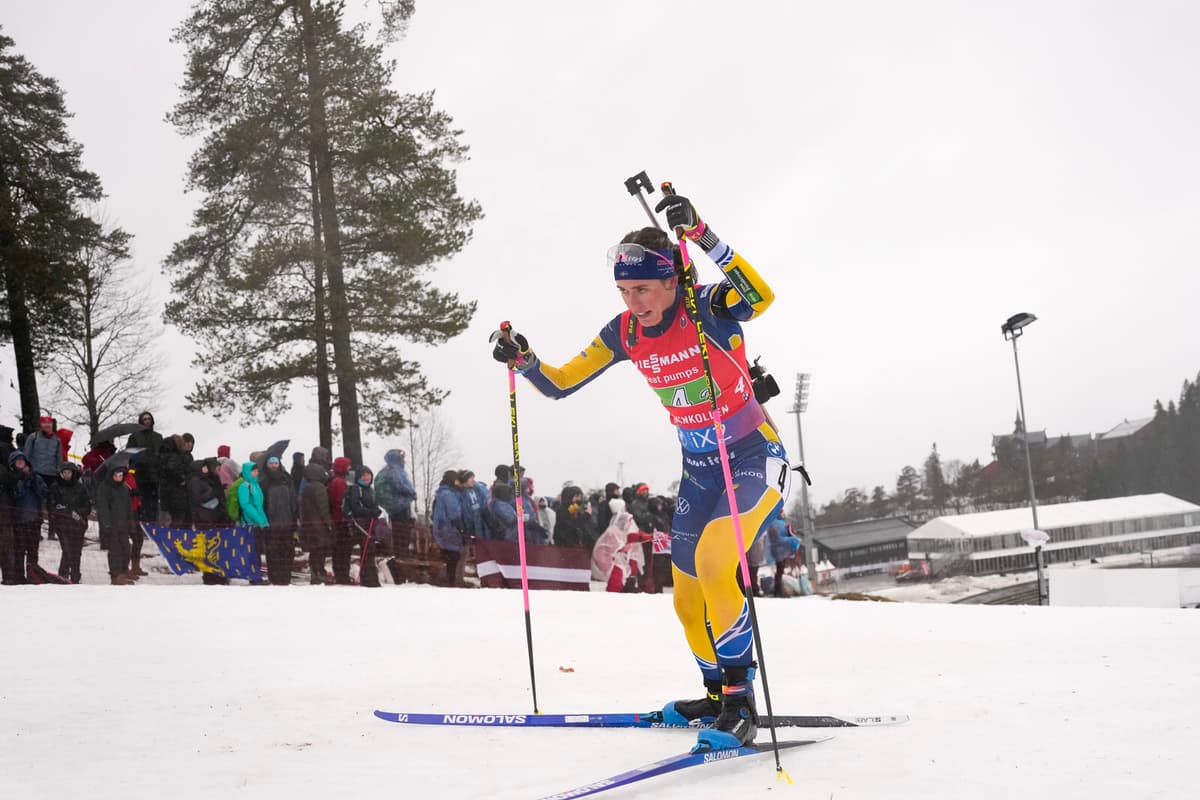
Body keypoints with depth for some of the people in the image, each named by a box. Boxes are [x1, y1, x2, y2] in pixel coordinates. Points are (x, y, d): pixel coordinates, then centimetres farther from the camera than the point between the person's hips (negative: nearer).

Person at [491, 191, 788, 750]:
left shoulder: (708, 310, -21)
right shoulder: (625, 333, -5)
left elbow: (762, 296, -43)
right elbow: (560, 384, 1)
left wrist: (701, 235, -50)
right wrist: (523, 362, -18)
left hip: (756, 458, -7)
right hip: (698, 469, 7)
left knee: (714, 561, -29)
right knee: (688, 598, 11)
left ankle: (740, 703, -20)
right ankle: (719, 694, 34)